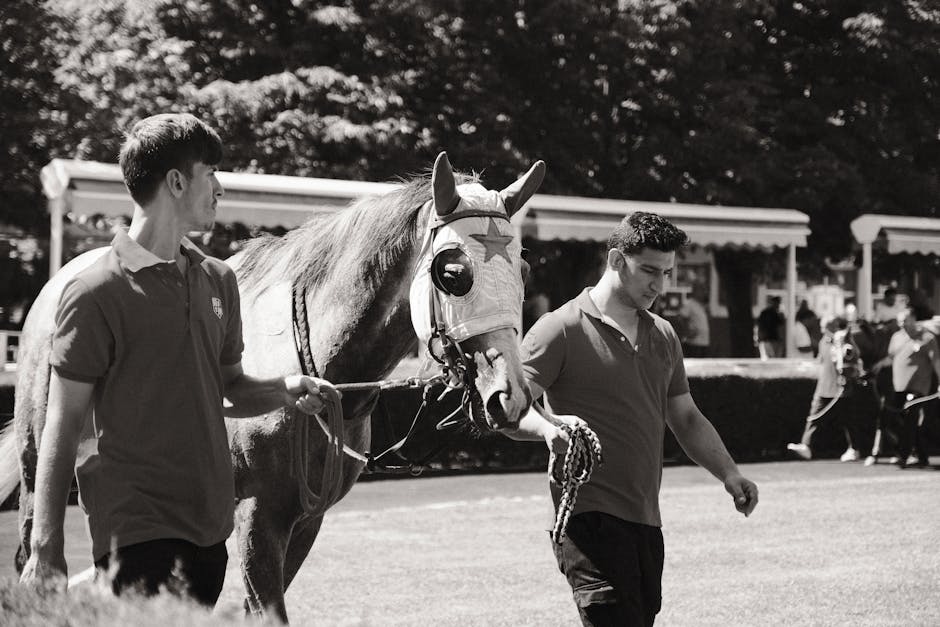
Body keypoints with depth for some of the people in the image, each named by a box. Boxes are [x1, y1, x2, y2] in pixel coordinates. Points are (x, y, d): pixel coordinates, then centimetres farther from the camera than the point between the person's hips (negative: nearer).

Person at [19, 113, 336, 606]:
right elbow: (62, 427, -8)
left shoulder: (217, 280, 12)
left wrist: (284, 391, -2)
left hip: (210, 524, 7)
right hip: (136, 527, -7)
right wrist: (46, 549, -11)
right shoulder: (97, 292, -9)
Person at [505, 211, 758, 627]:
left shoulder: (663, 335, 18)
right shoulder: (561, 329, -6)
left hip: (645, 520, 8)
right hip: (590, 515, -8)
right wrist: (548, 427, -34)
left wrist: (728, 474, 9)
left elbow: (686, 418, 23)